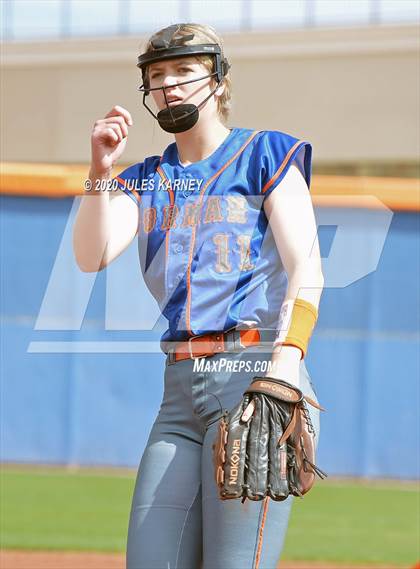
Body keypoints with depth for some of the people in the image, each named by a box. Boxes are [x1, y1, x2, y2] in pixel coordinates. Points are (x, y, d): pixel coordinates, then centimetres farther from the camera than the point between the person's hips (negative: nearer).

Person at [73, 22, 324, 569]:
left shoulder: (264, 155, 4)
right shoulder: (146, 179, 20)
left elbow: (306, 269, -7)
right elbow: (91, 256, 5)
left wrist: (286, 360, -21)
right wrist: (101, 171, -8)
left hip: (254, 375, -6)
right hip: (180, 390, 6)